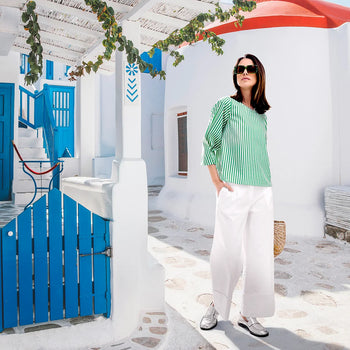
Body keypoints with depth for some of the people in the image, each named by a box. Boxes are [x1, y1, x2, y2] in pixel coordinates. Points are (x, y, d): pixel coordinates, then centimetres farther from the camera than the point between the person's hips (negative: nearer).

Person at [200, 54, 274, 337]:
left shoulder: (262, 113, 17)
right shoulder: (225, 105, 3)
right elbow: (210, 143, 1)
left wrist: (264, 181, 15)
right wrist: (217, 181, -7)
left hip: (263, 191, 5)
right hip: (233, 189, -5)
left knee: (260, 253, 5)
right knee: (228, 250, -1)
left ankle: (249, 314, 20)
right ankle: (217, 306, 23)